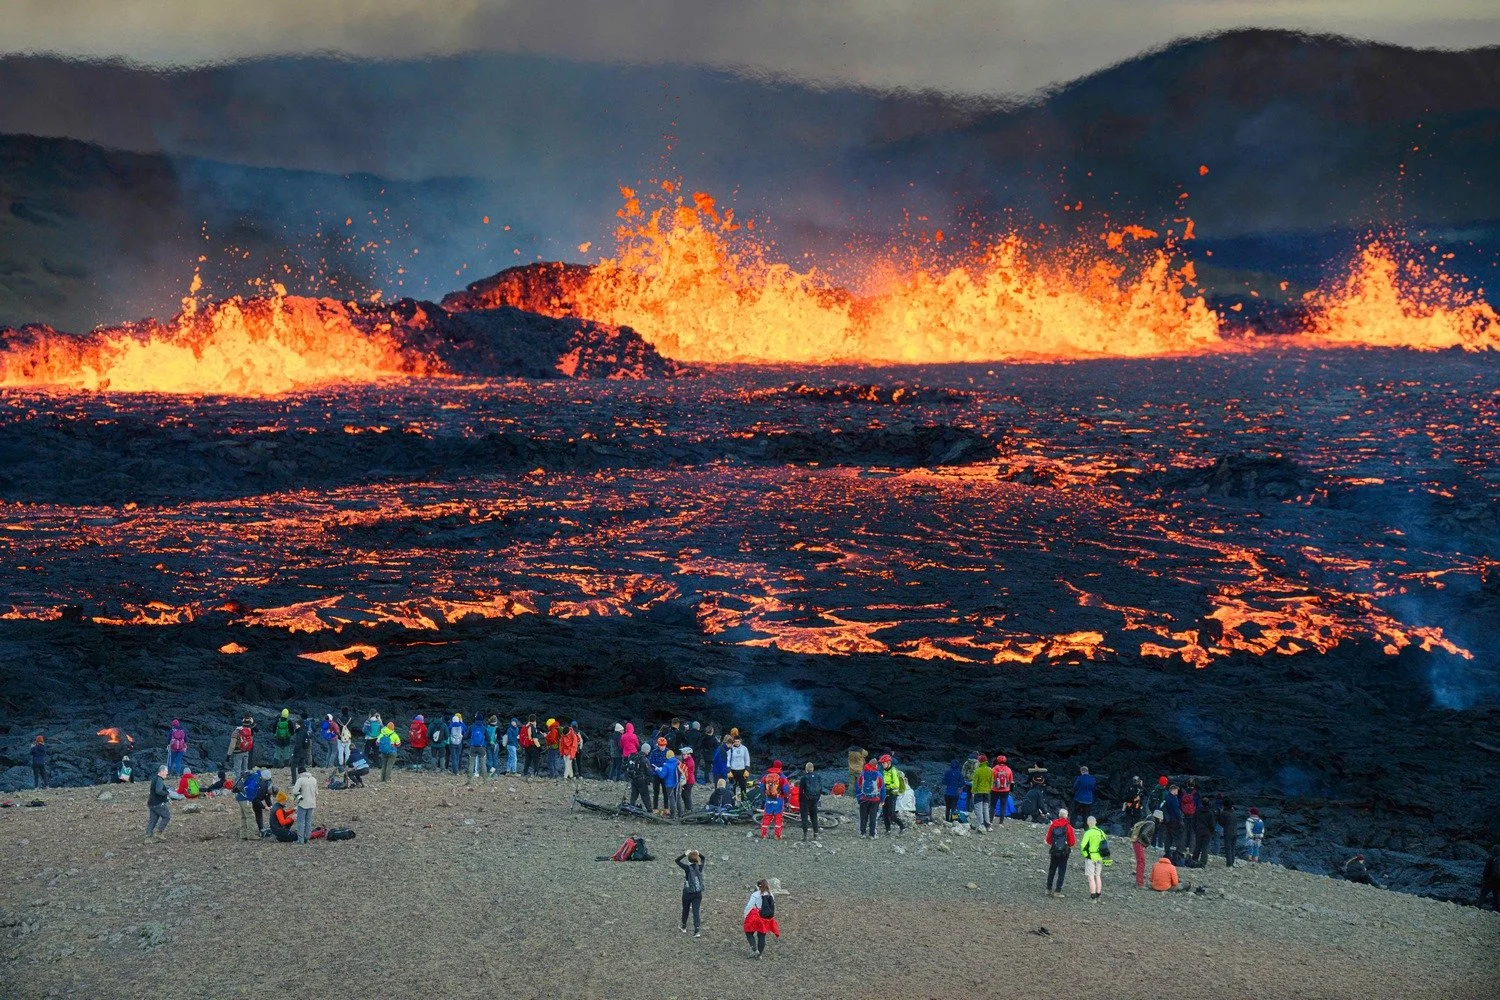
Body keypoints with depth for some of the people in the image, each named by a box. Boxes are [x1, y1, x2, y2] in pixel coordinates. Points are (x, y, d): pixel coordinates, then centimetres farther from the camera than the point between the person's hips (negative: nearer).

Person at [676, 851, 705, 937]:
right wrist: (698, 854, 1)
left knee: (685, 910, 19)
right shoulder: (699, 867, -6)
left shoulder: (688, 868, -20)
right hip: (698, 893, 3)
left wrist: (685, 854, -10)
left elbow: (677, 860, -14)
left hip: (688, 893, -3)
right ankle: (697, 930, -6)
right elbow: (702, 858, 15)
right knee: (696, 911, 4)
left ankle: (684, 926, 38)